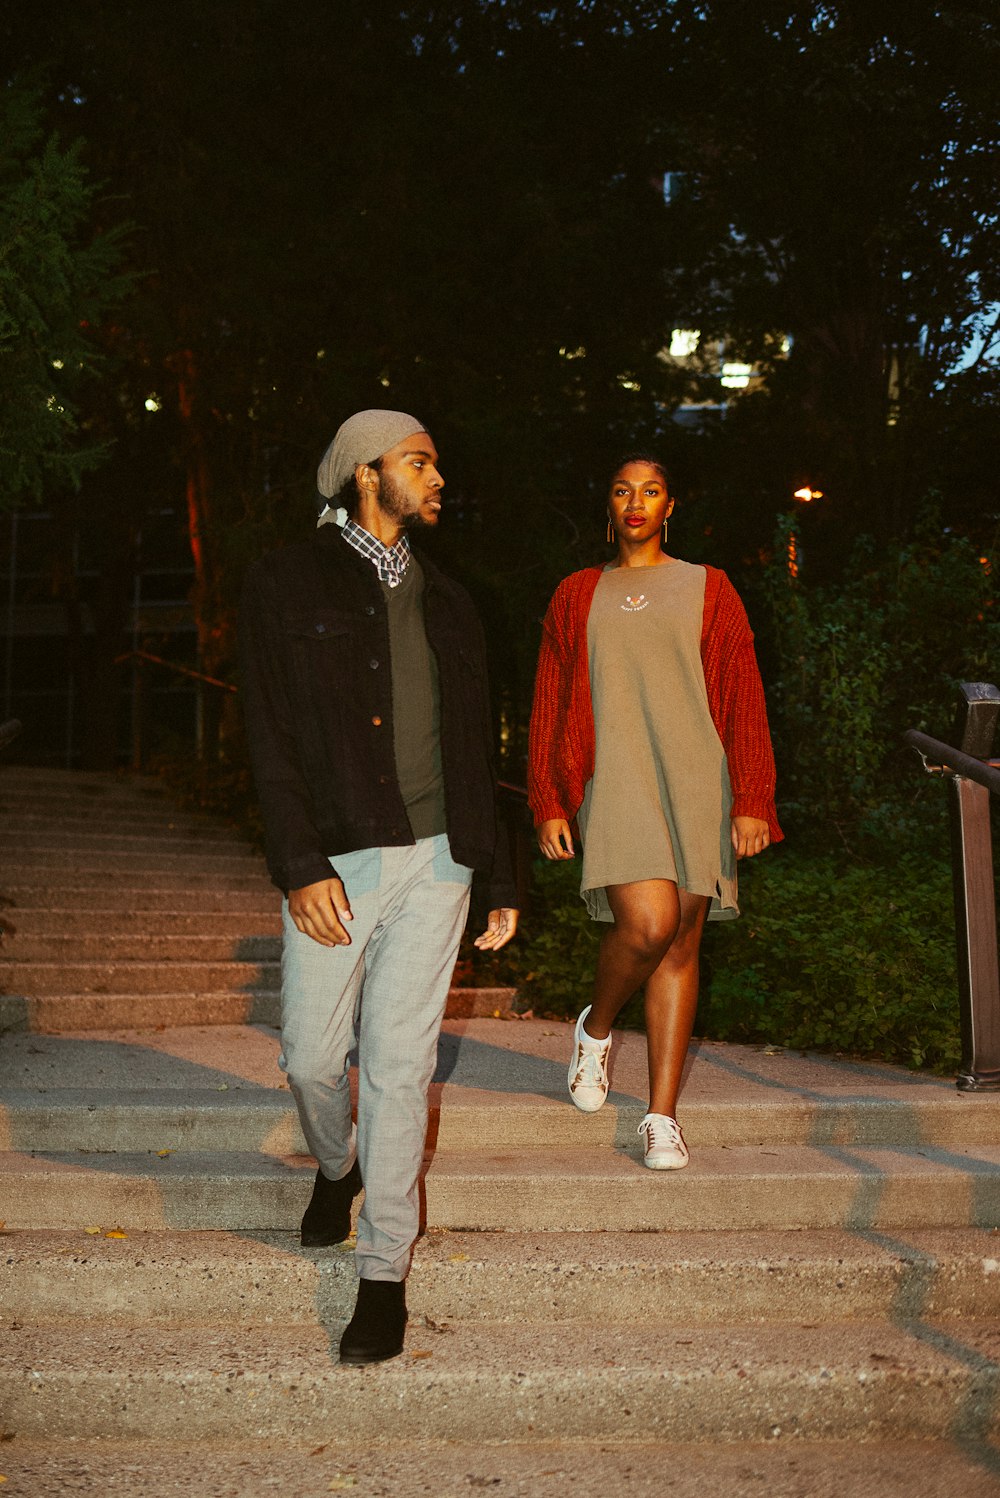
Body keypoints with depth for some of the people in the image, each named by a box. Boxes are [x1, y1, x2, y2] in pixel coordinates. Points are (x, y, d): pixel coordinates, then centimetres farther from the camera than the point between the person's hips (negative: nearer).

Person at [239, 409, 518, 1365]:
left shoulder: (444, 602, 15)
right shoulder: (287, 584, 2)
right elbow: (270, 736, -5)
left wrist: (496, 878, 12)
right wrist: (301, 865, -14)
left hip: (434, 858, 2)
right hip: (336, 862, -2)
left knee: (399, 1064, 1)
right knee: (312, 1056, 6)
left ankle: (384, 1272, 12)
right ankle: (336, 1166, 40)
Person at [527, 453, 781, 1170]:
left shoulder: (707, 589, 12)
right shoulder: (577, 595, 14)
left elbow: (744, 699, 6)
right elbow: (550, 706, 13)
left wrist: (752, 799, -4)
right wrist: (549, 803, 4)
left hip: (696, 779, 1)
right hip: (615, 780, -1)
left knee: (682, 944, 0)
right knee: (649, 922, -21)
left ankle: (663, 1117, 7)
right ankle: (596, 1027, 10)